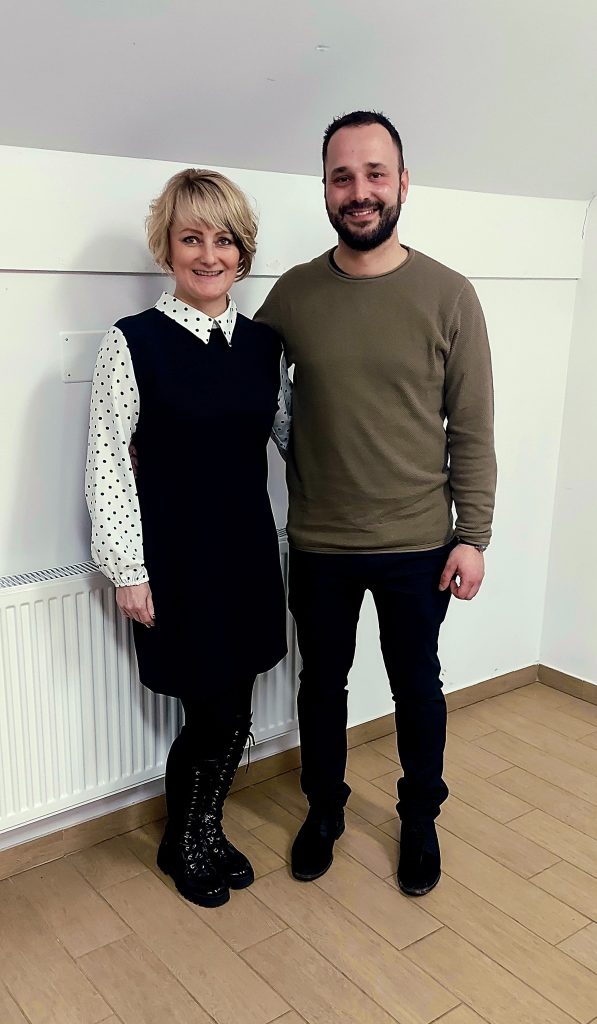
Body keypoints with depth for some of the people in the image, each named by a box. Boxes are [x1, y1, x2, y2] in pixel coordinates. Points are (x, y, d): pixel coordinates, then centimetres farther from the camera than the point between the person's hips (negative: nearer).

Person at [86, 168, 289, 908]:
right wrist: (128, 569, -10)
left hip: (248, 549, 5)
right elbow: (107, 464, -10)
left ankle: (206, 831, 41)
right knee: (213, 715, 4)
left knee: (234, 711, 14)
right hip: (176, 557, -5)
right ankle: (181, 845, 33)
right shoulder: (132, 342, -10)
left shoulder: (262, 342, 4)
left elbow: (290, 430, 15)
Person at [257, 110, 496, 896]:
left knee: (417, 686, 16)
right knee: (322, 683, 18)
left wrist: (473, 536, -6)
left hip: (418, 545, -1)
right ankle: (324, 810, 42)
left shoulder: (448, 295, -7)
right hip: (318, 545, 2)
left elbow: (472, 430, -5)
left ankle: (420, 819, 41)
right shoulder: (293, 294, -2)